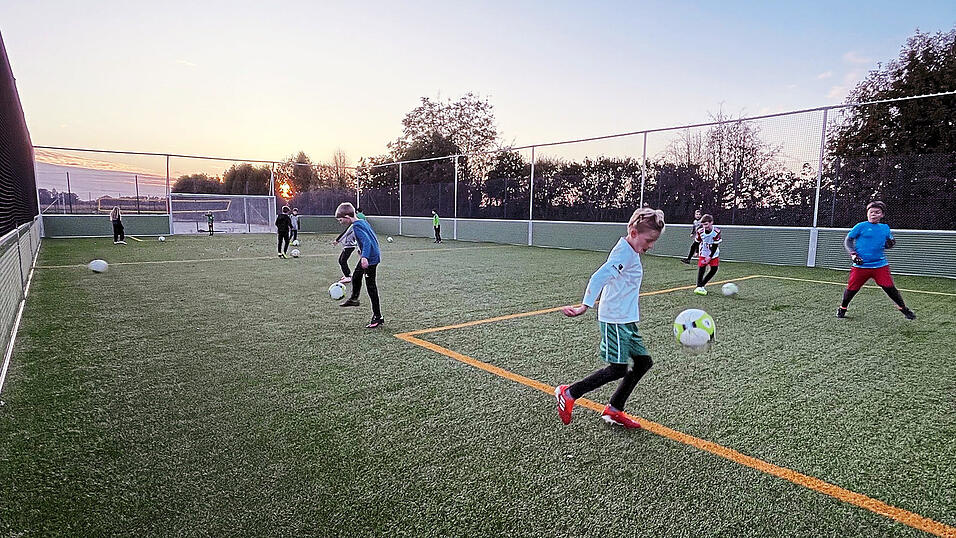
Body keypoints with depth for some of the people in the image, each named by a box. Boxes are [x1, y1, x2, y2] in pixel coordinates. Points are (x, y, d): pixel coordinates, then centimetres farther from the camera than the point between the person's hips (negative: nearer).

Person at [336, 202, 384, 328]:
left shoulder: (356, 226, -18)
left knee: (371, 287, -4)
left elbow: (367, 241, -30)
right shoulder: (363, 222, 10)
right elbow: (373, 237, 19)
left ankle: (378, 317, 3)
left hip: (370, 258, -10)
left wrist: (365, 257, -41)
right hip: (374, 254, 10)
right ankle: (353, 299, 49)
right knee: (356, 276, 27)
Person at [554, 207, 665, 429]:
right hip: (615, 319, -10)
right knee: (618, 368, -8)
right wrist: (585, 306, -39)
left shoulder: (631, 252, 13)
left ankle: (614, 410, 20)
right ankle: (568, 393, 5)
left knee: (643, 361, 11)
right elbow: (599, 277, -31)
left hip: (627, 319, 10)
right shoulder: (624, 253, -18)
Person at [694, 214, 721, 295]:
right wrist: (697, 252, 14)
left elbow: (715, 245, -17)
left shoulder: (716, 231, -19)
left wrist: (710, 257, -21)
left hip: (713, 253, 0)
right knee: (701, 268, -12)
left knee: (714, 269, -4)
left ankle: (702, 285, 8)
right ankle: (699, 287, -12)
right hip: (703, 253, 0)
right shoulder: (700, 232, -13)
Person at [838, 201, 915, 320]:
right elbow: (847, 241, 1)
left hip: (880, 265, 3)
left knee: (889, 287, -4)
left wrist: (891, 243, -1)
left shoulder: (885, 228, 11)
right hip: (861, 265, -3)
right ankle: (842, 308, 19)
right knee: (852, 288, -1)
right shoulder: (861, 226, -1)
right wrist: (852, 254, -11)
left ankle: (903, 309, 14)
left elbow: (886, 245, 22)